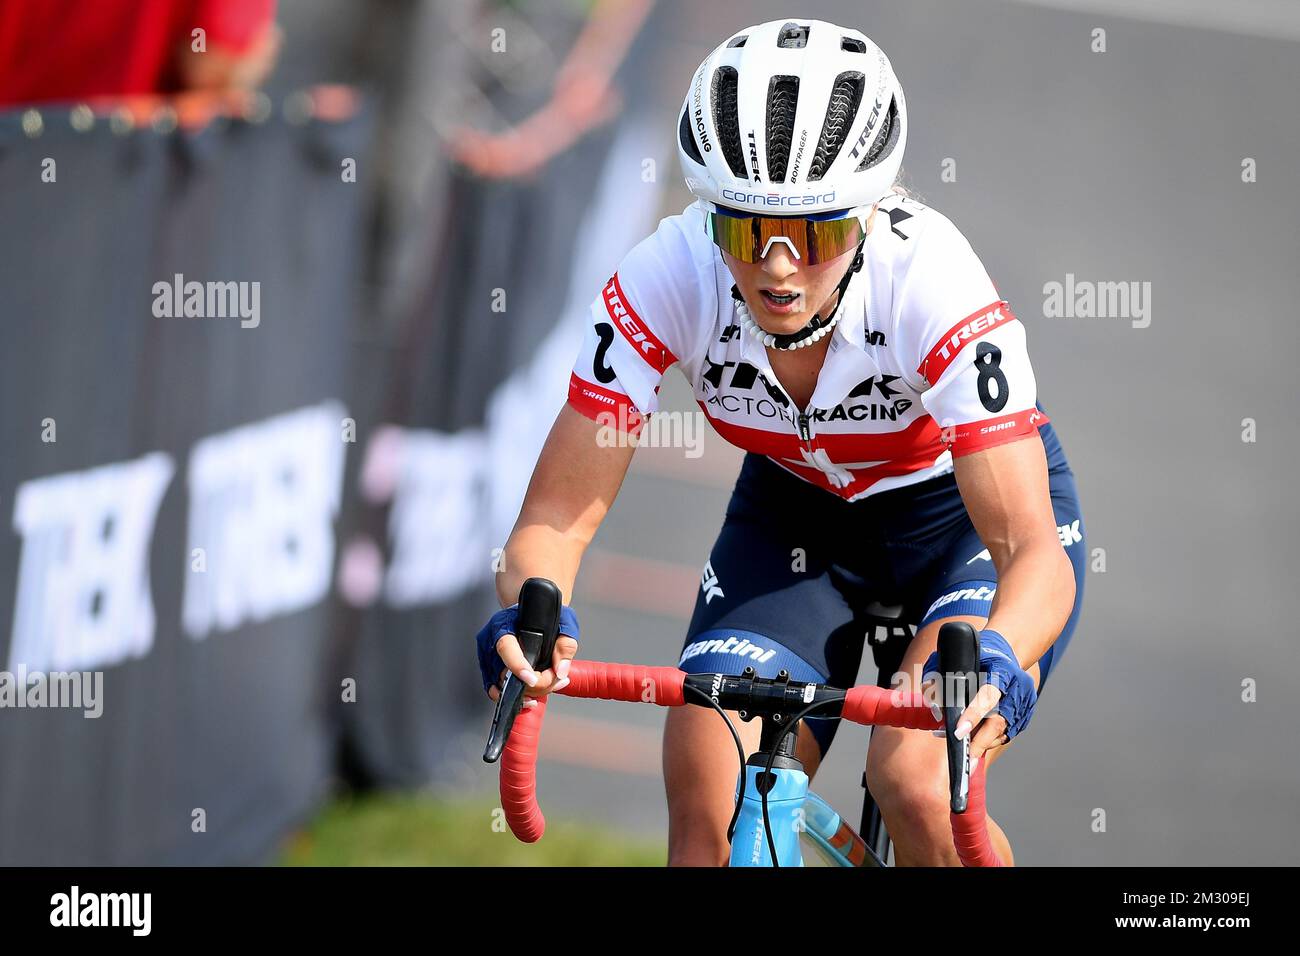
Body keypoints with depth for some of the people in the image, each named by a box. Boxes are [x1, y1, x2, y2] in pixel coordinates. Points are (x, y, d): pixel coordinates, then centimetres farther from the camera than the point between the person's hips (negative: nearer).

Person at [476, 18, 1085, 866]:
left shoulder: (929, 279, -36)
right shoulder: (668, 280, -29)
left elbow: (1034, 551, -38)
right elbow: (559, 511, -26)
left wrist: (993, 658, -60)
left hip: (963, 505, -3)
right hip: (795, 511, 3)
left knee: (921, 784, -28)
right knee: (706, 811, -15)